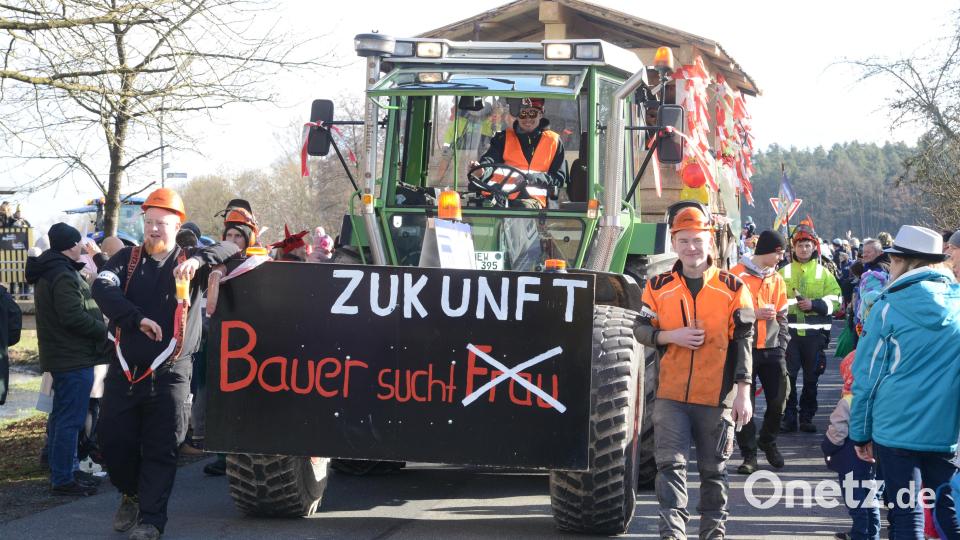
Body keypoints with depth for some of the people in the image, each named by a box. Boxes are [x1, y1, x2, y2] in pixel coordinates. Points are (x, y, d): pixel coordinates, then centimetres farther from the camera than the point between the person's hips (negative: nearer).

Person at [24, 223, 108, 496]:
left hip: (60, 357, 11)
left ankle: (68, 469, 29)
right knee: (70, 419, -7)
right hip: (74, 358, -11)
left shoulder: (47, 273, 14)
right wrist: (104, 330, -12)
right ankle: (63, 480, -5)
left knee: (62, 416, 18)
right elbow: (74, 316, -25)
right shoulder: (63, 276, -18)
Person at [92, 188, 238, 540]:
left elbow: (230, 249, -3)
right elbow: (102, 287, -9)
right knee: (113, 439, 6)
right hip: (124, 371, 2)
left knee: (161, 450, 0)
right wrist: (138, 318, -24)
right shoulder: (128, 258, 8)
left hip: (168, 375, -2)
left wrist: (199, 259, -24)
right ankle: (132, 495, 31)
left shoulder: (189, 262, 6)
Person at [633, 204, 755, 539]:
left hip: (718, 397, -1)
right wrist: (671, 336, -13)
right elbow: (640, 330, 7)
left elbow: (743, 342, -1)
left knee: (714, 470, 10)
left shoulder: (732, 288, 0)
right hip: (671, 395, 1)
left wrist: (743, 394, -7)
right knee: (670, 464, -7)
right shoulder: (659, 287, 4)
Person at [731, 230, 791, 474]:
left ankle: (768, 441, 27)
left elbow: (782, 316, 18)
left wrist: (782, 344, 8)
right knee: (745, 403, -3)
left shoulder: (777, 279, 14)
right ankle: (749, 453, 6)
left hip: (772, 348, 5)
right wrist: (754, 314, -16)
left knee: (778, 399, 3)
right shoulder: (737, 275, -5)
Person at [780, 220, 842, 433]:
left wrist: (814, 304, -14)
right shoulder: (784, 272, 7)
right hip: (789, 331, -1)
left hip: (815, 333, 1)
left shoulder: (823, 273, 7)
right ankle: (788, 417, 5)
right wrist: (787, 303, -16)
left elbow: (834, 300, 1)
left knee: (811, 378, 7)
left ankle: (807, 417, 17)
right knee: (788, 376, -2)